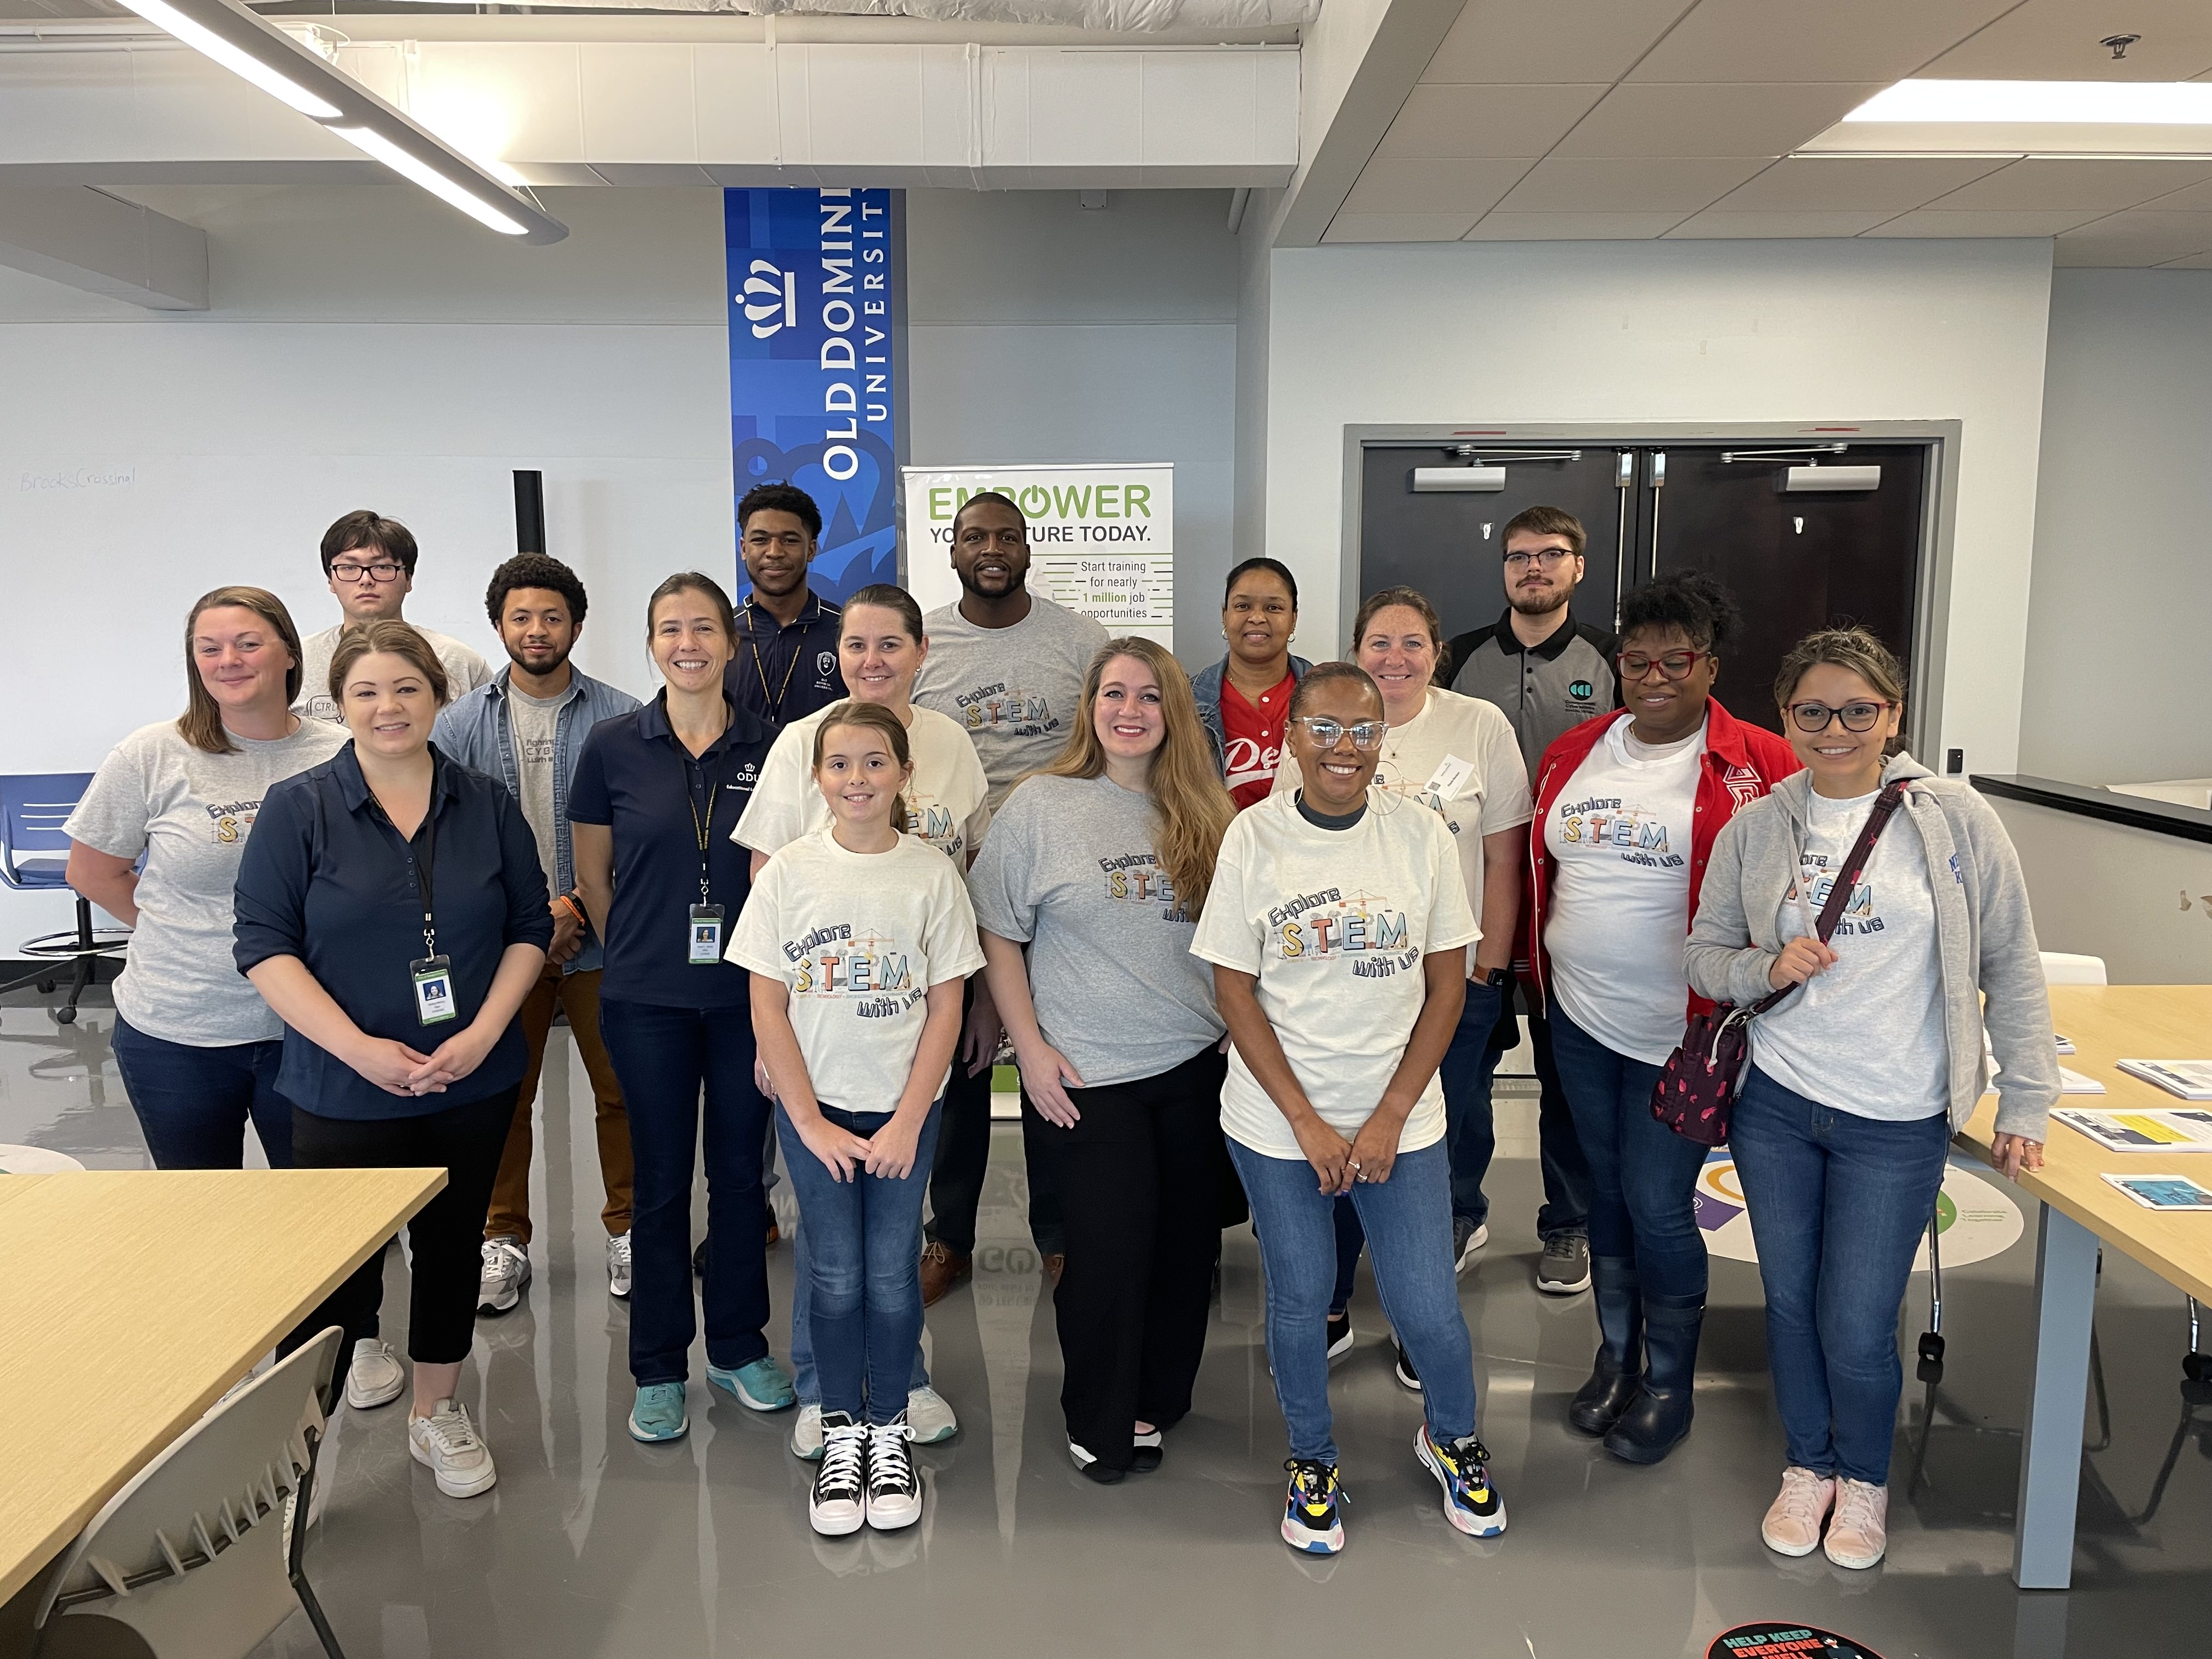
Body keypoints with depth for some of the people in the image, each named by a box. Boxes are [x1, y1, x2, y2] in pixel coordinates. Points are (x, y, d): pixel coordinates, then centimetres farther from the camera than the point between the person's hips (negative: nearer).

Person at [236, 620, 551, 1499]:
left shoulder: (489, 807, 3)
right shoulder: (297, 808, -5)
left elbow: (531, 926, 5)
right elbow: (264, 945, -8)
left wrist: (483, 1033, -9)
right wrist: (358, 1047, -18)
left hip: (474, 1086, 3)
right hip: (345, 1091, -3)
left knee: (452, 1246, 15)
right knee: (336, 1267, 0)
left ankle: (437, 1412, 34)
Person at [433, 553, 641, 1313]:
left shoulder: (620, 718, -2)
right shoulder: (461, 722, 4)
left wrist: (575, 906, -14)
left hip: (601, 939, -1)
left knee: (621, 1089, 6)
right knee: (501, 1094, 10)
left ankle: (627, 1228, 24)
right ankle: (503, 1241, 25)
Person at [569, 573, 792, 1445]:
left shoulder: (770, 747, 0)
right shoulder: (613, 746, -2)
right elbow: (592, 874, 7)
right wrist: (640, 952, 9)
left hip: (747, 995, 1)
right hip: (647, 1003, -1)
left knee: (741, 1169, 12)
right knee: (661, 1180, 8)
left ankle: (740, 1346, 30)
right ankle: (658, 1367, 24)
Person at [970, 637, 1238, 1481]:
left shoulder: (1207, 815, 5)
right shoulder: (1040, 806, -5)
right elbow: (998, 936, -3)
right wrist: (1032, 1048, -8)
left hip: (1196, 1067, 4)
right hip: (1086, 1077, -3)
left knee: (1187, 1243, 11)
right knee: (1109, 1251, 3)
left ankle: (1159, 1400, 34)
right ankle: (1101, 1422, 26)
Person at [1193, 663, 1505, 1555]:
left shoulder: (1421, 835, -5)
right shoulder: (1253, 837, -8)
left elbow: (1447, 983, -1)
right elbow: (1234, 990, -6)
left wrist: (1390, 1115, -9)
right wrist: (1307, 1121, -11)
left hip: (1400, 1120, 1)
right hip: (1277, 1123, 0)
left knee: (1428, 1309, 3)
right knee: (1300, 1300, 11)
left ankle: (1451, 1438, 37)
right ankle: (1312, 1462, 38)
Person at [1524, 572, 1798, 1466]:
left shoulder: (1761, 766, -10)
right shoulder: (1573, 754, 6)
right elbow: (1538, 867, 15)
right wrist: (1537, 966, 14)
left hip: (1681, 1028, -5)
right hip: (1579, 1019, 5)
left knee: (1657, 1206, 0)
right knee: (1606, 1190, 17)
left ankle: (1667, 1384, 24)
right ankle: (1614, 1357, 35)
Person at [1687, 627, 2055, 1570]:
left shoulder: (1953, 818, -5)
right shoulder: (1754, 830, 1)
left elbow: (2011, 967, -1)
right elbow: (1704, 957, 7)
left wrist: (2024, 1105, -2)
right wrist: (1766, 970, -14)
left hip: (1897, 1122, -2)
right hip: (1775, 1105, 2)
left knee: (1857, 1328, 2)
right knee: (1791, 1302, 14)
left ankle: (1865, 1476, 33)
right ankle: (1808, 1464, 39)